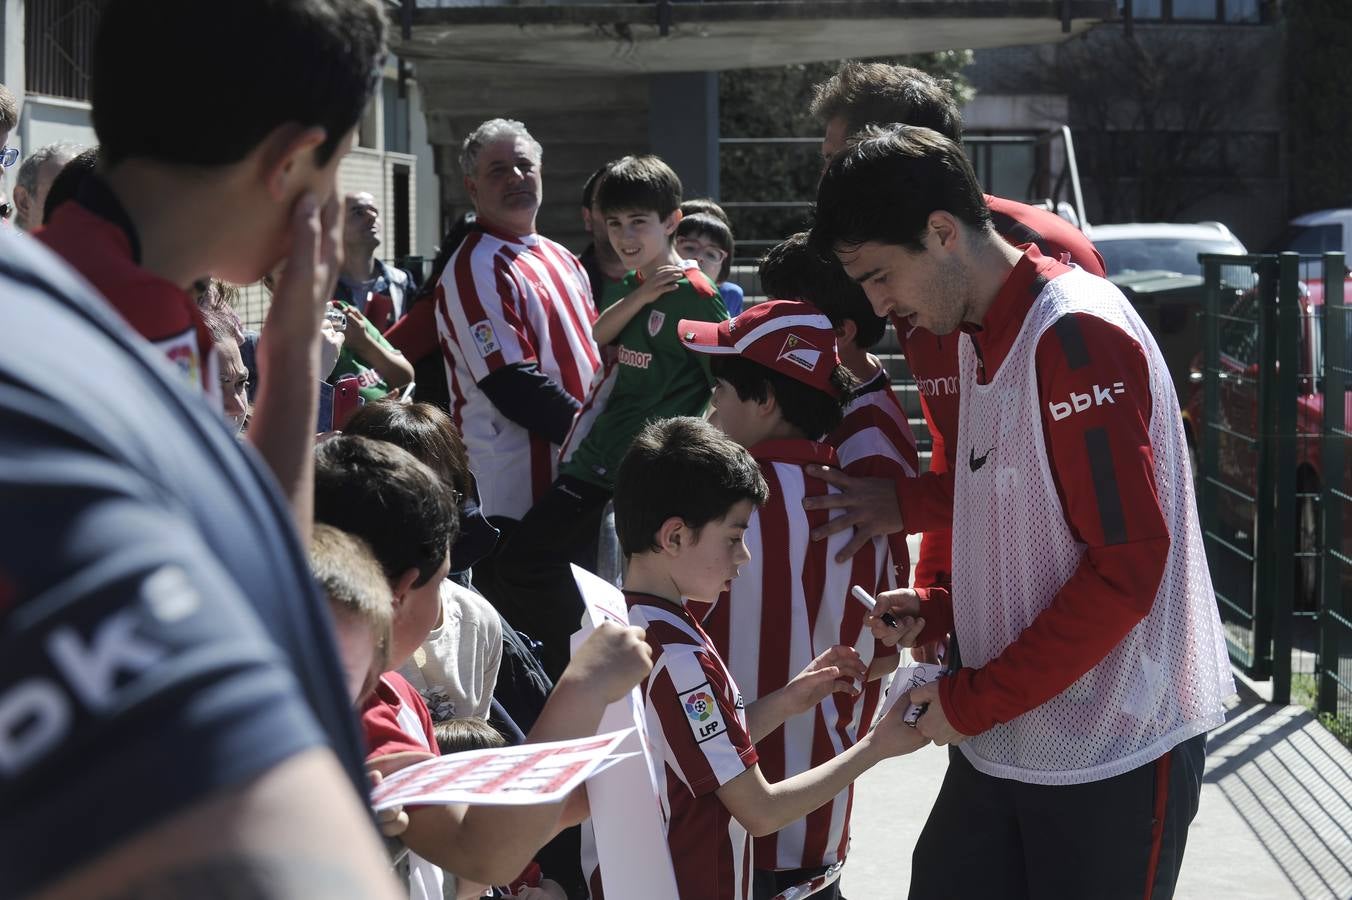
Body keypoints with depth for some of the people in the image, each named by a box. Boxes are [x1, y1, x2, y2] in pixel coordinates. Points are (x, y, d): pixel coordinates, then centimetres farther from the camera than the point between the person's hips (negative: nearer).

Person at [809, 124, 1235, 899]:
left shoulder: (1076, 335, -17)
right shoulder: (983, 339, 12)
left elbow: (1127, 565, -20)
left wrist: (975, 699, -15)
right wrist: (940, 612, 6)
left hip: (1111, 756, -8)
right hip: (1002, 743, 8)